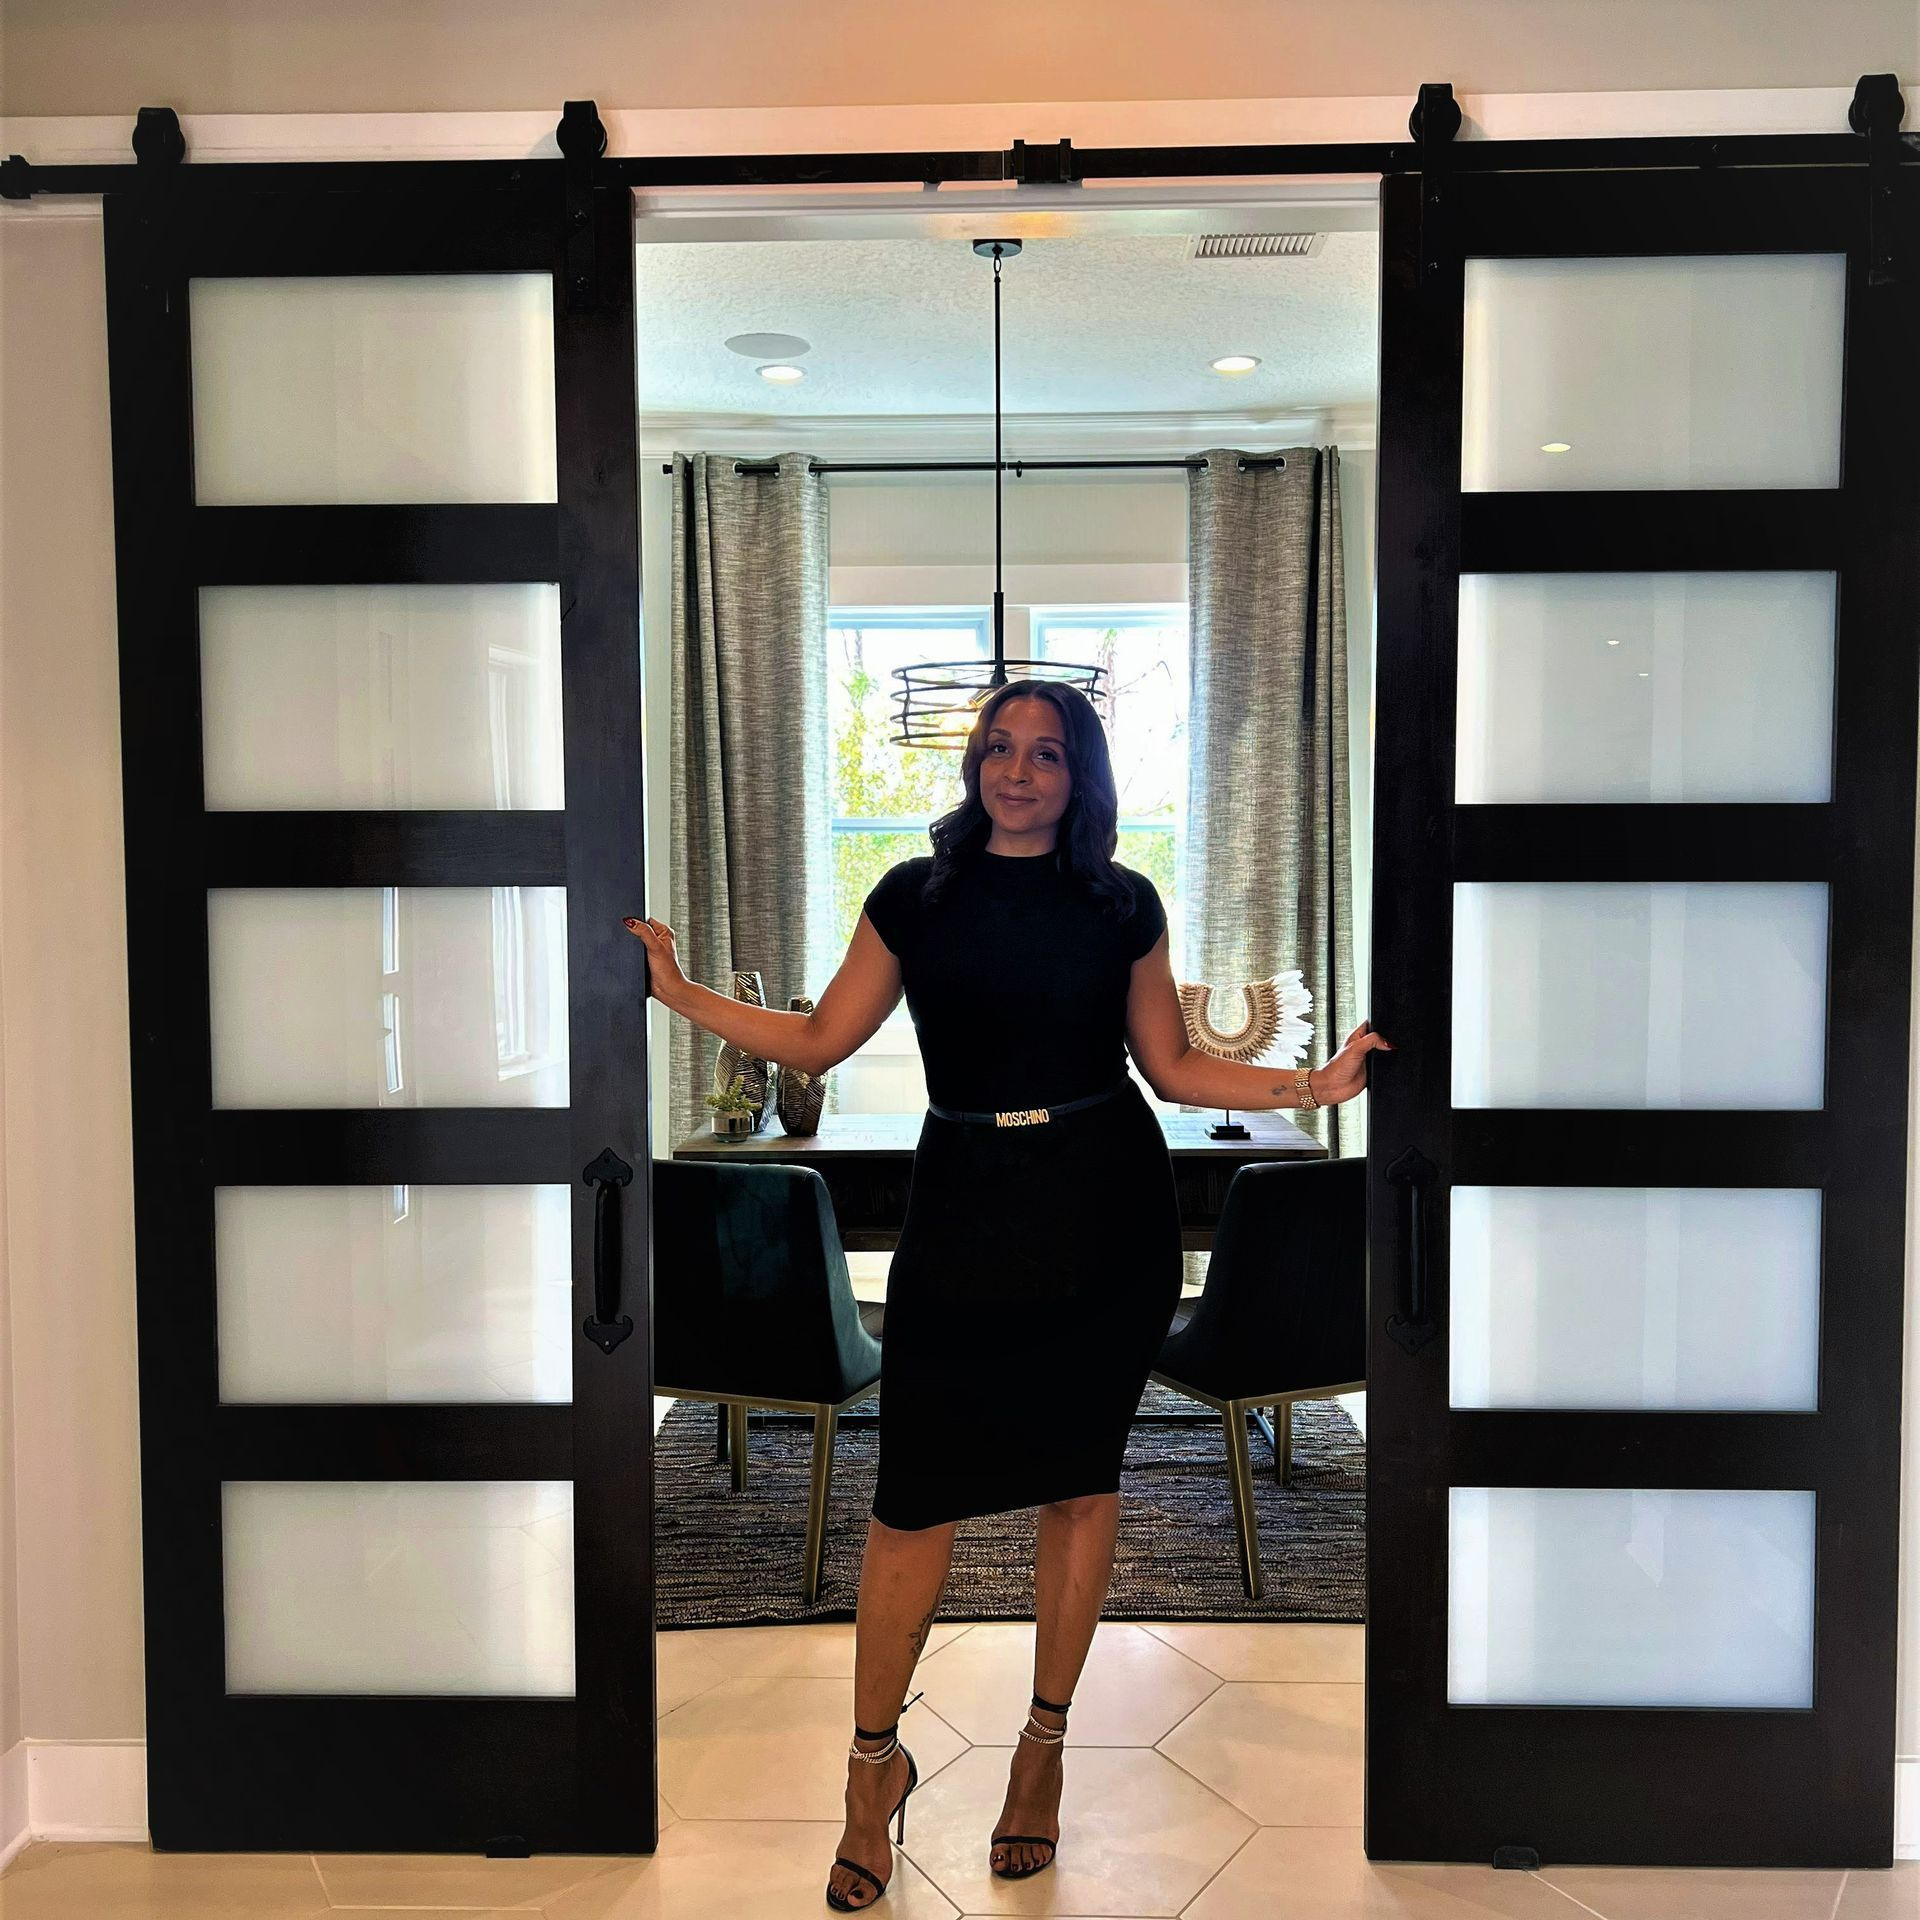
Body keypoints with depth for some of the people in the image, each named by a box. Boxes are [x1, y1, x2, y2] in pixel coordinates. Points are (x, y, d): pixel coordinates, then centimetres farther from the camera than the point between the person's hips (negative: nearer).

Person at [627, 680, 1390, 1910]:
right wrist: (675, 988, -2)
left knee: (1081, 1479, 9)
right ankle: (876, 1760, 20)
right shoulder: (917, 896, 4)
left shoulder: (1121, 905, 5)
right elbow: (816, 1042, 4)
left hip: (1107, 1211, 1)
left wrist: (1312, 1085, -1)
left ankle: (1046, 1747, 29)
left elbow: (1175, 1067, 8)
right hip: (963, 1208, 0)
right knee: (915, 1494, -1)